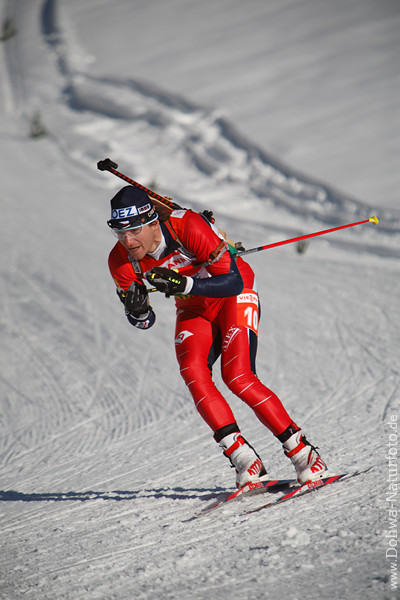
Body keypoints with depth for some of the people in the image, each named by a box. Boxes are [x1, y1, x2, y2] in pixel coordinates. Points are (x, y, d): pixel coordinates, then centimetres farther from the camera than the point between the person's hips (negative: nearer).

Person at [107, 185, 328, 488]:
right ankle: (243, 458, -21)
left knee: (238, 377, -22)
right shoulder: (122, 261, -18)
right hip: (194, 309, 5)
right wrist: (138, 311, -29)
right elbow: (145, 322, -5)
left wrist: (185, 284, -46)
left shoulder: (188, 227, -33)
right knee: (193, 370, -24)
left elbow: (233, 281, -32)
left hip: (234, 294, -4)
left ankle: (302, 452, -10)